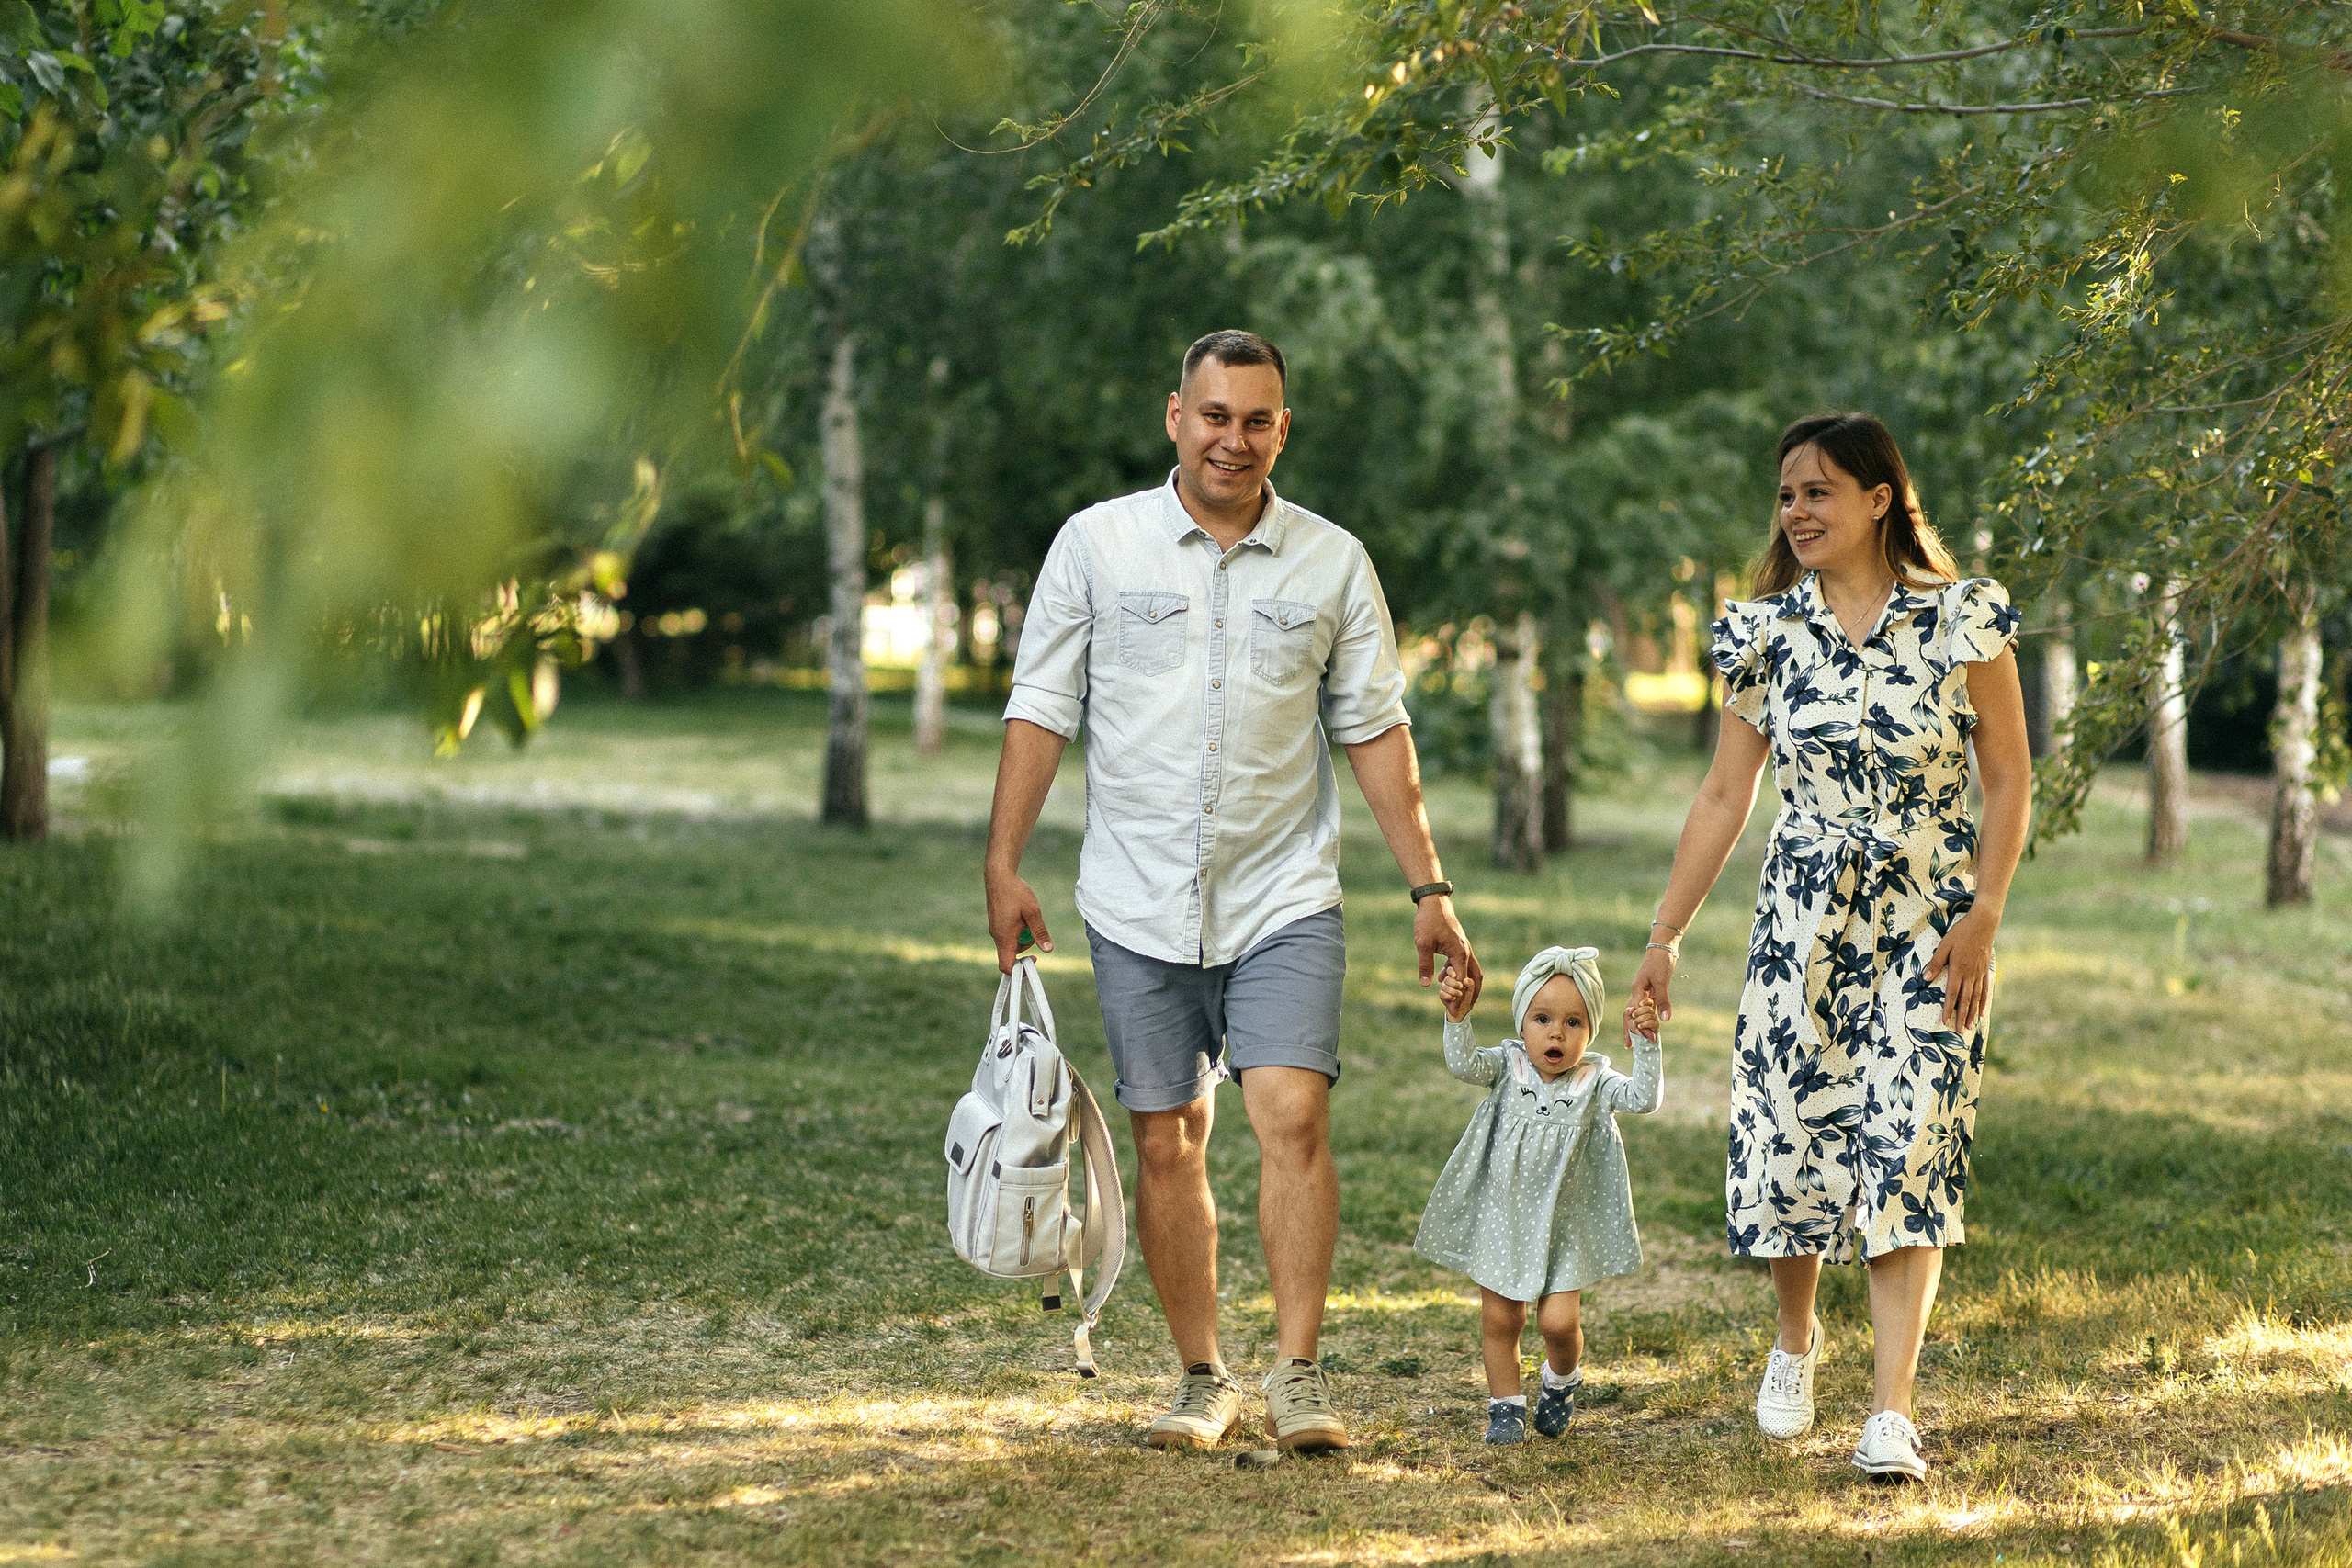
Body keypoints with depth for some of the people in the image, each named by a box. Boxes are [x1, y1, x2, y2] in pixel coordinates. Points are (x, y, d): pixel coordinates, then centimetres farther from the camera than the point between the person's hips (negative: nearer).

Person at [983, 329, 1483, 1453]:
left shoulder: (1332, 562, 4)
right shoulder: (1098, 543, 2)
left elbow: (1376, 731, 7)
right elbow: (1041, 709, 3)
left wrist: (1428, 889, 2)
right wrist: (1004, 863, -4)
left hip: (1283, 898, 0)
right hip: (1139, 903, 0)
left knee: (1293, 1116, -15)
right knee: (1169, 1144, 5)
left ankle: (1298, 1376, -10)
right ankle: (1202, 1379, 16)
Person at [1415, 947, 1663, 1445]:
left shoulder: (1594, 1081, -8)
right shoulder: (1509, 1066, -6)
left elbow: (1643, 1099, -21)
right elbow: (1464, 1064, -23)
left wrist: (1646, 1047, -34)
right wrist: (1458, 1018, -38)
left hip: (1563, 1225, -1)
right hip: (1501, 1217, 1)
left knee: (1559, 1320, -8)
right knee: (1499, 1318, 5)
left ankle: (1562, 1380, 25)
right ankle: (1506, 1405, 23)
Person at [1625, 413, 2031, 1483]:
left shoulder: (1960, 619, -4)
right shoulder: (1767, 633, 4)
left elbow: (2009, 777, 0)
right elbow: (1725, 795, 8)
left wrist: (1983, 915, -9)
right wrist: (1665, 935, 7)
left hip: (1928, 925, -3)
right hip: (1803, 919, 3)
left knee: (1907, 1150, -10)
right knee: (1788, 1142, 3)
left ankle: (1890, 1411, -10)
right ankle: (1797, 1336, 32)